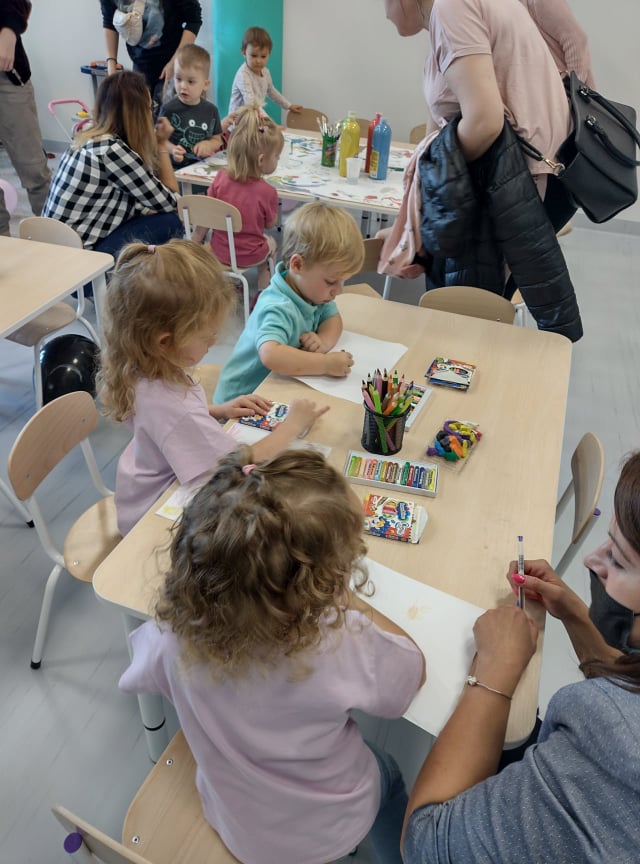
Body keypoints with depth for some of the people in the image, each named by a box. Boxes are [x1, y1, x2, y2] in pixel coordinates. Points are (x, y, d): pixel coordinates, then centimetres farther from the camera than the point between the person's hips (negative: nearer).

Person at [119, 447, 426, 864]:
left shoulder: (174, 636, -32)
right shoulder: (344, 644, -40)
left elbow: (139, 676, -6)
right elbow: (414, 670, -17)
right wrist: (350, 601, -13)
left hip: (234, 823, 3)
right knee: (387, 772, 32)